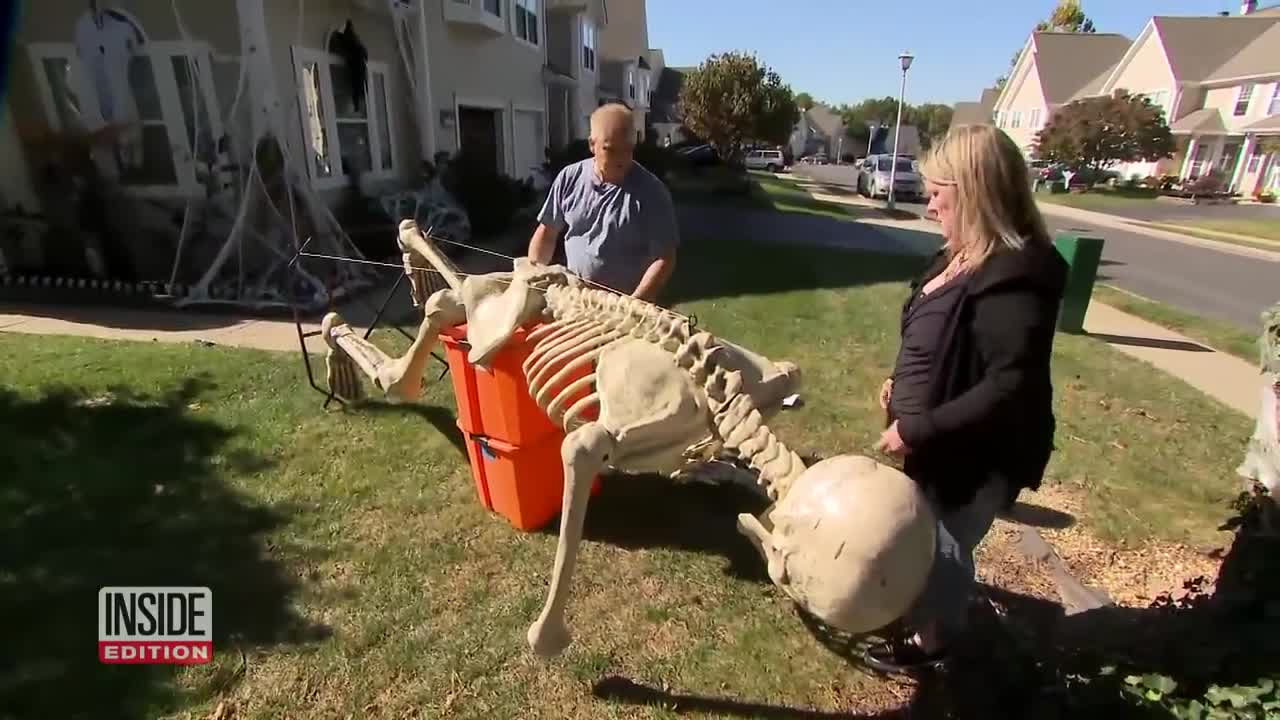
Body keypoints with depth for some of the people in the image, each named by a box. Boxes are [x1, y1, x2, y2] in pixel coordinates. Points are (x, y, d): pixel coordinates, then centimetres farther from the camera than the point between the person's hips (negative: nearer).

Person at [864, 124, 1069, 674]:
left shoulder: (1013, 280, -28)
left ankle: (933, 642, 37)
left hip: (974, 455, -9)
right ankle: (922, 610, 50)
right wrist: (903, 383, 8)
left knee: (941, 547, 12)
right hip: (941, 442, 9)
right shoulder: (967, 256, 4)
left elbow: (1010, 388, -31)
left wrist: (918, 431, -29)